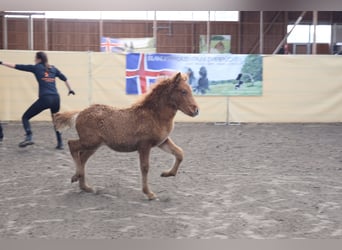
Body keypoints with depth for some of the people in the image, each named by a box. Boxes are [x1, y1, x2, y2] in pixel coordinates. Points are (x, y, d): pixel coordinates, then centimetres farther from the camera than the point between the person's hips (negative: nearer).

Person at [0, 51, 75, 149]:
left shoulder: (36, 67, 6)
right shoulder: (53, 68, 17)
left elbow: (16, 66, 6)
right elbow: (64, 78, 25)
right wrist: (70, 89, 37)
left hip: (44, 98, -5)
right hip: (56, 98, 5)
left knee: (25, 117, 7)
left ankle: (29, 137, -12)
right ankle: (60, 143, 18)